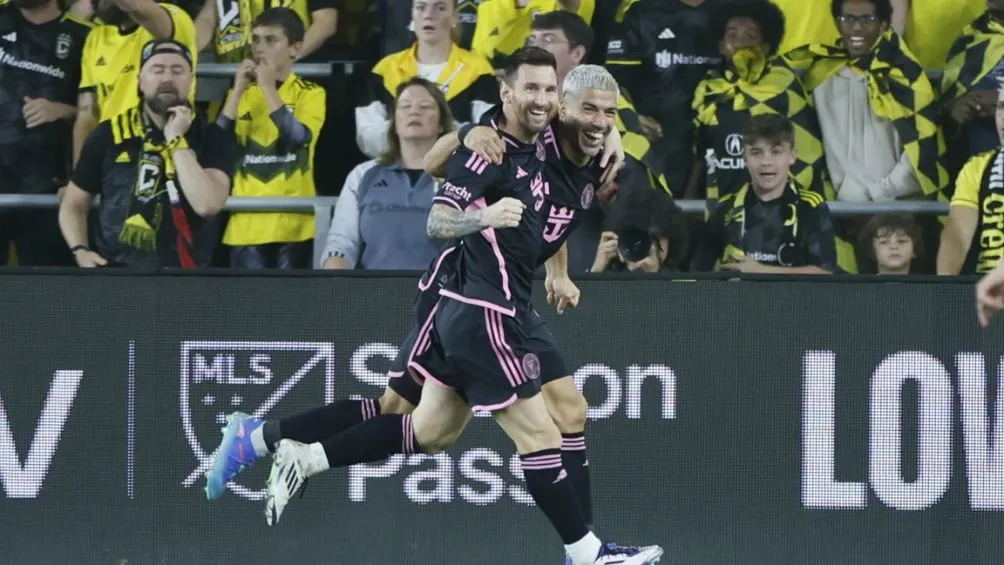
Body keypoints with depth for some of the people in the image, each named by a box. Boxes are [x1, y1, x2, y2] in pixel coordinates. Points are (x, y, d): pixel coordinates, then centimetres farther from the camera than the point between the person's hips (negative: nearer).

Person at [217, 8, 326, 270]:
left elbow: (298, 137, -16)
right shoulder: (241, 93, 12)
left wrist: (268, 87, -13)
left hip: (294, 222, -3)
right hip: (248, 223, 3)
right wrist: (239, 90, -6)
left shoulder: (310, 93, 2)